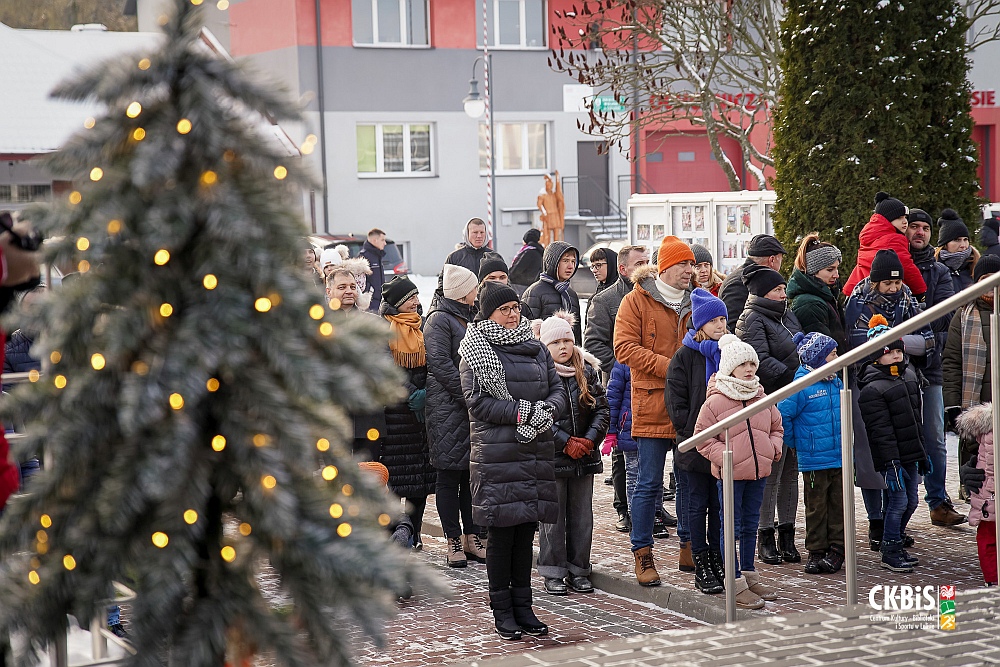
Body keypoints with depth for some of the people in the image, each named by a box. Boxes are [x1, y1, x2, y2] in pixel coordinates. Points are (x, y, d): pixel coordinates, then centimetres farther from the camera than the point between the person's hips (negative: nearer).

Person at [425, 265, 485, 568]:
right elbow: (440, 364, -15)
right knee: (449, 475, -2)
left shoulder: (469, 318, 19)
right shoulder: (439, 319, -7)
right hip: (448, 408, -8)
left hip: (473, 407, 8)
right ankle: (454, 542, 2)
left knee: (473, 473, 7)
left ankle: (472, 538, 13)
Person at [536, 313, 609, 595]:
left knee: (582, 517, 10)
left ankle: (578, 570, 20)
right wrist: (566, 443, -16)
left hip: (585, 457, 4)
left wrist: (590, 439, -10)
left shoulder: (587, 370, 6)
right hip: (551, 458, -4)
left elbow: (602, 408, 5)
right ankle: (553, 573, 12)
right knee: (553, 518, 2)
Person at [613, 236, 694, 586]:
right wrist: (669, 367, -17)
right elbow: (625, 348, -10)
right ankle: (642, 554, 7)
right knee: (649, 483, -2)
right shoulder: (637, 300, -1)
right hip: (652, 403, -4)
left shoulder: (695, 301, 13)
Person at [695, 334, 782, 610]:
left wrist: (773, 448, 2)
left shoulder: (763, 399, 7)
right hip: (730, 474, -6)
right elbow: (702, 437, -6)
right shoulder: (715, 401, -10)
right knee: (732, 527, -2)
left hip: (758, 472, 6)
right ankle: (736, 583, 2)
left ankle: (749, 574, 27)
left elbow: (776, 428, 20)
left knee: (751, 525, 16)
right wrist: (722, 455, -17)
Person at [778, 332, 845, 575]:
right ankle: (816, 551, 14)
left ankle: (836, 548, 16)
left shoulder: (837, 382, 7)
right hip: (814, 461, -5)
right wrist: (795, 443, -2)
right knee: (817, 507, 4)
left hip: (840, 457, 5)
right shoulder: (802, 385, -15)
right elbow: (782, 415, -12)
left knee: (838, 504, 8)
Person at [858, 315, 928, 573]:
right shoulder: (872, 390, -16)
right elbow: (881, 432, -19)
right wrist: (891, 464, -21)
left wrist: (922, 453, 21)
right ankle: (890, 553, 7)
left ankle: (893, 543, 29)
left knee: (911, 501, 13)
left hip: (910, 454, 8)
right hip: (892, 458, -8)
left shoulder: (908, 375, 11)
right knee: (899, 502, -5)